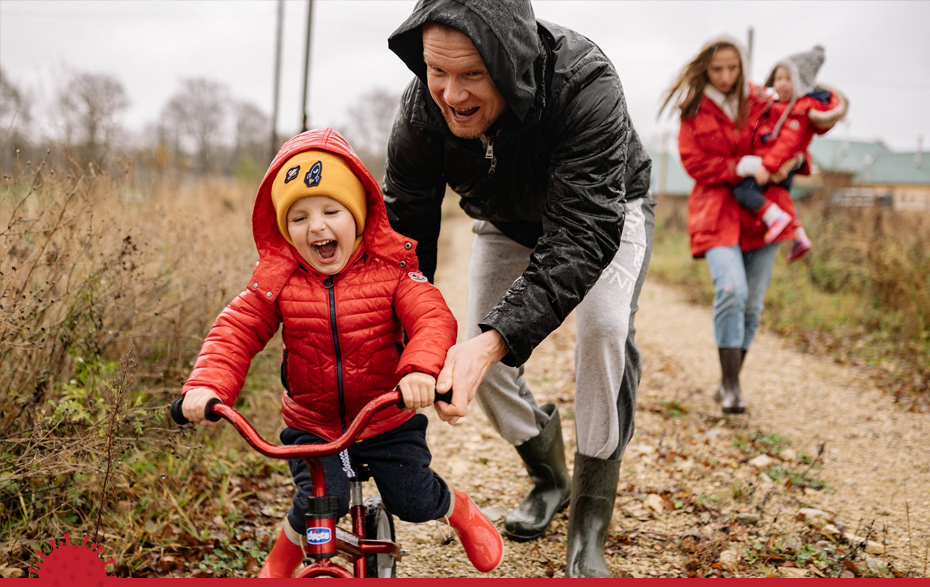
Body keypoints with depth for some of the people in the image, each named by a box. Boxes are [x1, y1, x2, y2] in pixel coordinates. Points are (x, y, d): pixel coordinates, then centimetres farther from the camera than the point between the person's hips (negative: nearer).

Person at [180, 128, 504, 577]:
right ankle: (281, 559, 14)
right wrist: (206, 385, -29)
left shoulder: (390, 268, -12)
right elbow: (235, 333, -10)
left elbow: (433, 320, -23)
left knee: (414, 501, -1)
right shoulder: (277, 279, -8)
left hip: (388, 419, 0)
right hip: (311, 425, 0)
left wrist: (420, 369, -44)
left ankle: (460, 510, 36)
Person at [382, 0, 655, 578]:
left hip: (606, 213, -4)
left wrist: (495, 340, -60)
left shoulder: (585, 84, -43)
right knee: (480, 358, -4)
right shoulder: (423, 110, -29)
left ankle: (588, 533, -14)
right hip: (508, 223, 4)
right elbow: (404, 230, -23)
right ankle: (549, 479, 26)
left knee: (606, 326, -28)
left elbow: (583, 236, -48)